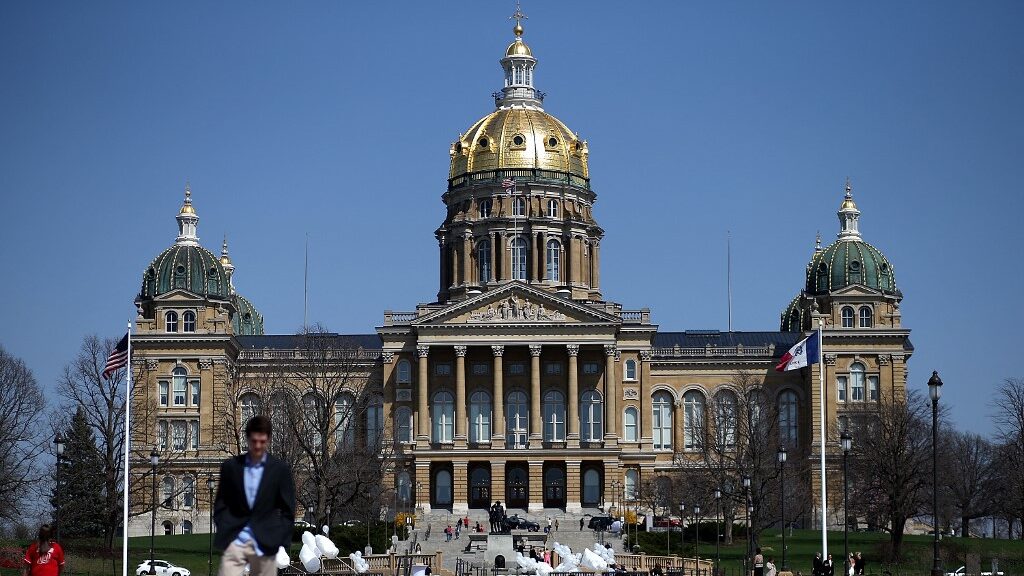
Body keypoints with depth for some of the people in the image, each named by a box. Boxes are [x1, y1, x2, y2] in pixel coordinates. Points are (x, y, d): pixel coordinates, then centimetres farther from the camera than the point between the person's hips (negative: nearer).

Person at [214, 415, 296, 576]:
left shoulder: (280, 469, 2)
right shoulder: (230, 466, 5)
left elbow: (288, 510, 5)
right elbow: (220, 505, 10)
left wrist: (281, 541, -2)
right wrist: (224, 533, -2)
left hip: (265, 544, 0)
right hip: (234, 540, 0)